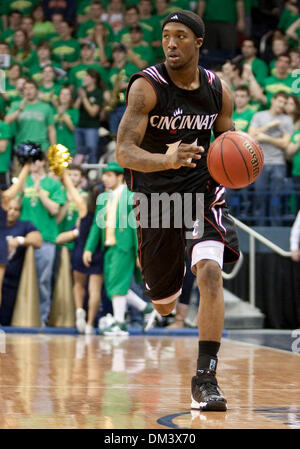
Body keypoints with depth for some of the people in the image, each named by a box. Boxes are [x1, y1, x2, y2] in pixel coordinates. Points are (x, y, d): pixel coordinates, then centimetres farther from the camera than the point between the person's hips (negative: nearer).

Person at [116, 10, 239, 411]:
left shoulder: (219, 91, -3)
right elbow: (124, 152, -22)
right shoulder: (146, 87, -15)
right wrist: (165, 160, -42)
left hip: (202, 192, 1)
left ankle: (205, 378, -21)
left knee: (210, 273, -25)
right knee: (164, 303, 12)